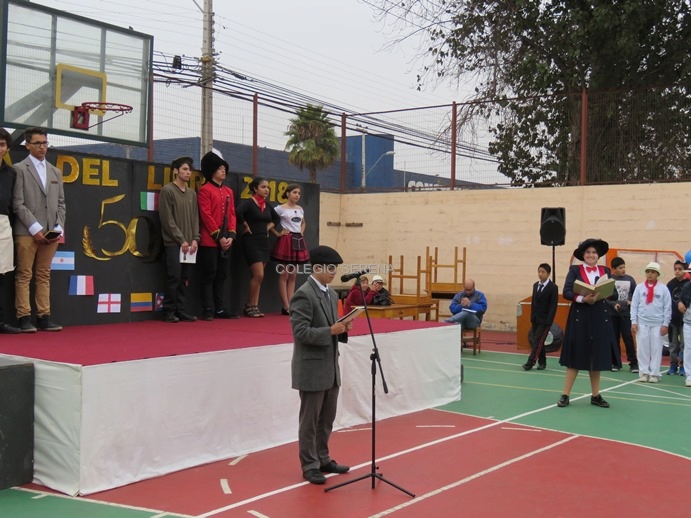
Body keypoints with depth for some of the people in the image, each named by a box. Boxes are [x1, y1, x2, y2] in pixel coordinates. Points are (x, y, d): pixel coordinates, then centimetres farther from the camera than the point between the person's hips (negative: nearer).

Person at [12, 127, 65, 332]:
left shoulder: (56, 172, 19)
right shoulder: (19, 169, 2)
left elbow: (61, 204, 17)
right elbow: (18, 204, -5)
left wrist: (59, 228, 2)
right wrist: (35, 228, -12)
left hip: (51, 233, 5)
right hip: (27, 232, -5)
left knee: (44, 275, 6)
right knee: (24, 275, -3)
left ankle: (44, 317, 7)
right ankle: (24, 318, -2)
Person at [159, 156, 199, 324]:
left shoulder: (192, 193, 15)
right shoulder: (167, 190, -3)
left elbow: (195, 218, 14)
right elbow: (167, 219, -8)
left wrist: (195, 239, 0)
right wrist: (181, 240, -11)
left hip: (189, 244, 6)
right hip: (173, 243, -6)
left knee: (184, 279, 6)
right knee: (173, 277, -7)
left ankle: (180, 310, 12)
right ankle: (169, 311, 1)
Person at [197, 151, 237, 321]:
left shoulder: (229, 191, 15)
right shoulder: (205, 190, -6)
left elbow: (232, 214, 12)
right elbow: (206, 216, -12)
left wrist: (230, 236, -1)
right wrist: (219, 237, -14)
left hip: (226, 241, 7)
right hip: (209, 241, -7)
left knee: (222, 275, 9)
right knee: (209, 275, -4)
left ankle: (220, 308, 15)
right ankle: (208, 310, 0)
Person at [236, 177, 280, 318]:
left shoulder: (267, 205, 11)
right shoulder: (249, 203, -11)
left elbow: (276, 219, 28)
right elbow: (238, 212, -32)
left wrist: (268, 228, 12)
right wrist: (246, 226, -18)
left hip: (264, 242, 7)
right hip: (251, 241, -7)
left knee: (258, 277, 7)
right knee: (259, 275, -11)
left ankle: (254, 306, 12)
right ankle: (250, 306, 1)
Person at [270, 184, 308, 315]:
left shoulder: (300, 209, 12)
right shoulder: (280, 208, -7)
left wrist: (301, 233, 13)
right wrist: (277, 233, -11)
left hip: (298, 241, 7)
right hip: (286, 241, -7)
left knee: (293, 276, 7)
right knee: (284, 275, -4)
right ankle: (286, 307, -4)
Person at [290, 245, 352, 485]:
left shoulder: (331, 294, 12)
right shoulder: (303, 295, -15)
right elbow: (301, 332, -21)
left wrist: (343, 329, -2)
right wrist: (330, 331, -24)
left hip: (330, 367, 8)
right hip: (311, 369, -8)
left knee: (327, 419, 16)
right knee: (310, 420, 3)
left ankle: (323, 460, 28)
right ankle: (309, 466, 13)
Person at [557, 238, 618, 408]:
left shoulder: (605, 271, 8)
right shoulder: (575, 270, 0)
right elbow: (566, 292, -10)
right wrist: (583, 299, -24)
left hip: (600, 318, 3)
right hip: (579, 317, -3)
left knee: (597, 357, 8)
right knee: (575, 357, 0)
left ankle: (596, 395, 17)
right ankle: (565, 395, 5)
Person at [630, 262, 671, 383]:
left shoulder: (663, 289, 0)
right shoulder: (639, 287, 3)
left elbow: (667, 307, 2)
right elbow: (634, 305, 4)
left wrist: (665, 324, -1)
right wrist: (633, 322, -1)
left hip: (658, 324, -1)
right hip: (642, 323, 1)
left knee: (656, 349, 2)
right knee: (642, 349, 3)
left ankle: (654, 374, 9)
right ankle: (644, 373, 10)